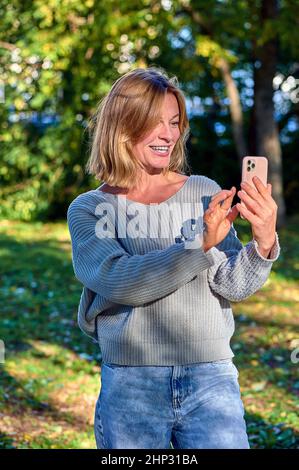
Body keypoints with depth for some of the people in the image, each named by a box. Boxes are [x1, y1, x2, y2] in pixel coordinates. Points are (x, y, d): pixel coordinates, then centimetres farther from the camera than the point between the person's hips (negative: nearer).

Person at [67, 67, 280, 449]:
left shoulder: (204, 193, 3)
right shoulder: (88, 210, 0)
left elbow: (232, 287, -3)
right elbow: (119, 281, -16)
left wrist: (264, 244, -22)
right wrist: (201, 246, -25)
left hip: (211, 378, 1)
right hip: (129, 385, 0)